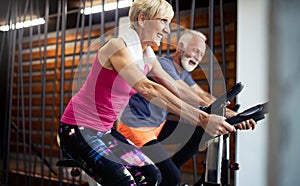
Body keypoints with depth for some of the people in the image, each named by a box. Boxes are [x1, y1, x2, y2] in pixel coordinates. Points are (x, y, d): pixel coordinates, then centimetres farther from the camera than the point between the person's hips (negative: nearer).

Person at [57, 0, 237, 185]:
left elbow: (179, 91, 5)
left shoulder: (148, 57, 5)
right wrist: (202, 119, -40)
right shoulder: (117, 46, -21)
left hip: (104, 131, 8)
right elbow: (148, 89, -36)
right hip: (78, 130, -8)